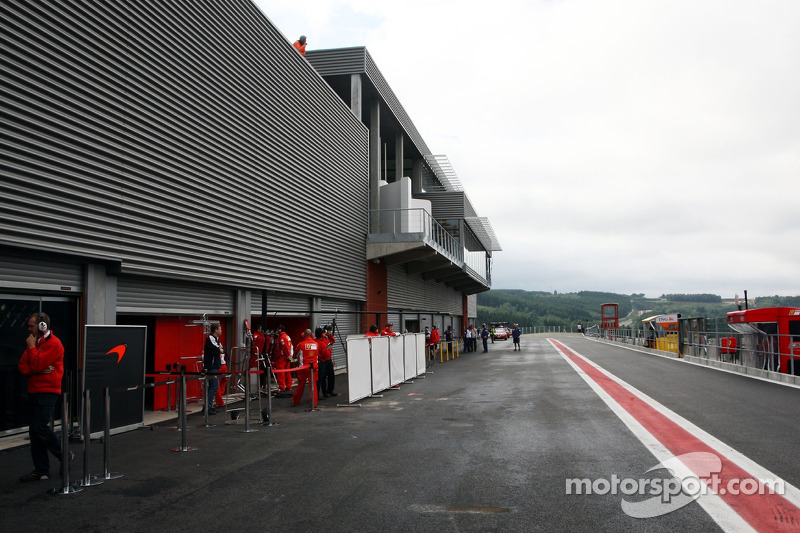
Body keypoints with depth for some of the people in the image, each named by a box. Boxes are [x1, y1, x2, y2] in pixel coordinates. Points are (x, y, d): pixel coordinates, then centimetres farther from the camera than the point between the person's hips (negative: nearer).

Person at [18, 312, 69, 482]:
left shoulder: (53, 344, -11)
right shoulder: (35, 342, 17)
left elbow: (38, 365, -20)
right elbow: (23, 367, 8)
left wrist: (31, 347, -8)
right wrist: (40, 371, -10)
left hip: (47, 392, -9)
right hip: (34, 391, 9)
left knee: (39, 427, -13)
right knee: (34, 431, 7)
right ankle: (41, 470, 11)